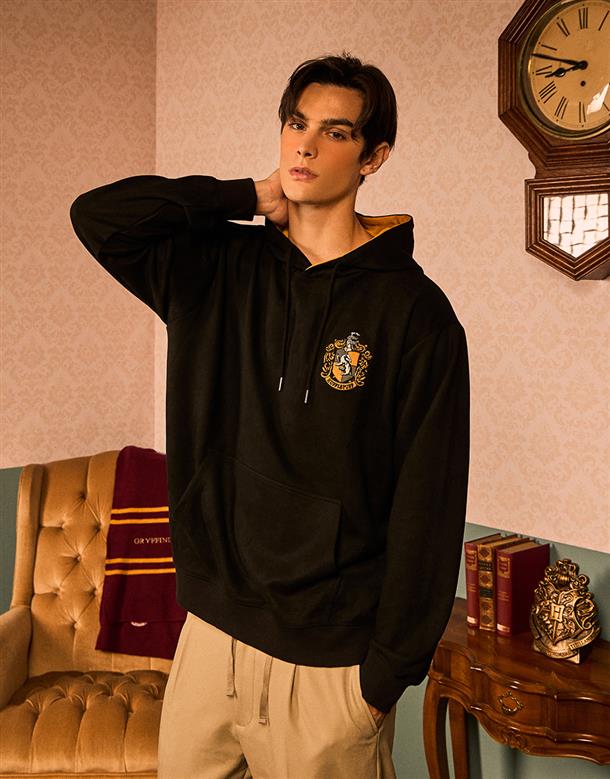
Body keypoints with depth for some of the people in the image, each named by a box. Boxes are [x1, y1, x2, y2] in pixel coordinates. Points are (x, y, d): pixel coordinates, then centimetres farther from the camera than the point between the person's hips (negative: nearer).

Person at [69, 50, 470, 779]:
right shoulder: (219, 269, 5)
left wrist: (389, 672, -9)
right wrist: (248, 198, -5)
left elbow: (428, 509, -10)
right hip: (212, 626, 4)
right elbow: (98, 215, -3)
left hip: (329, 661, -4)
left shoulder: (414, 310, -10)